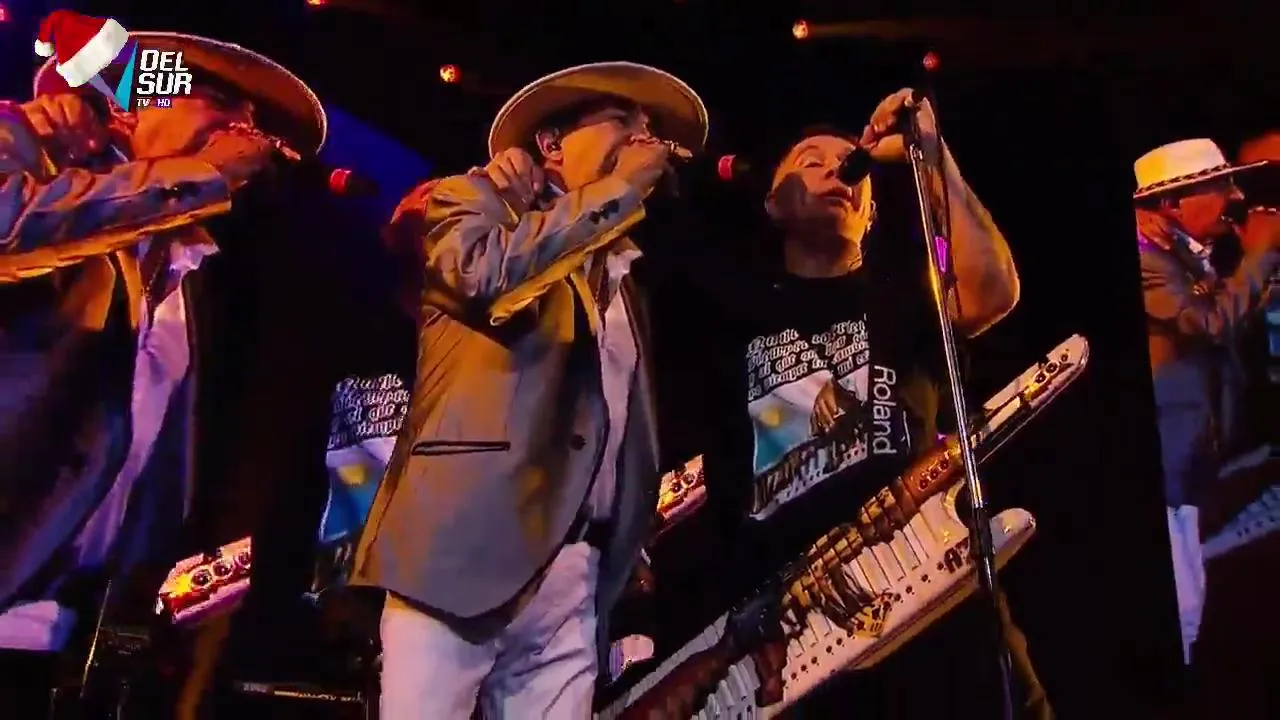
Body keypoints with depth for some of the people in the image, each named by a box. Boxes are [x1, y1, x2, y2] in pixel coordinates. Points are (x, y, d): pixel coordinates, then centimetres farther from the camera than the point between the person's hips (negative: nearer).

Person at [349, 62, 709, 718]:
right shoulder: (470, 200, 10)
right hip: (463, 543, -5)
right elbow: (487, 270, -15)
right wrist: (624, 186, -3)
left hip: (575, 573, 5)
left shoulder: (624, 277, 25)